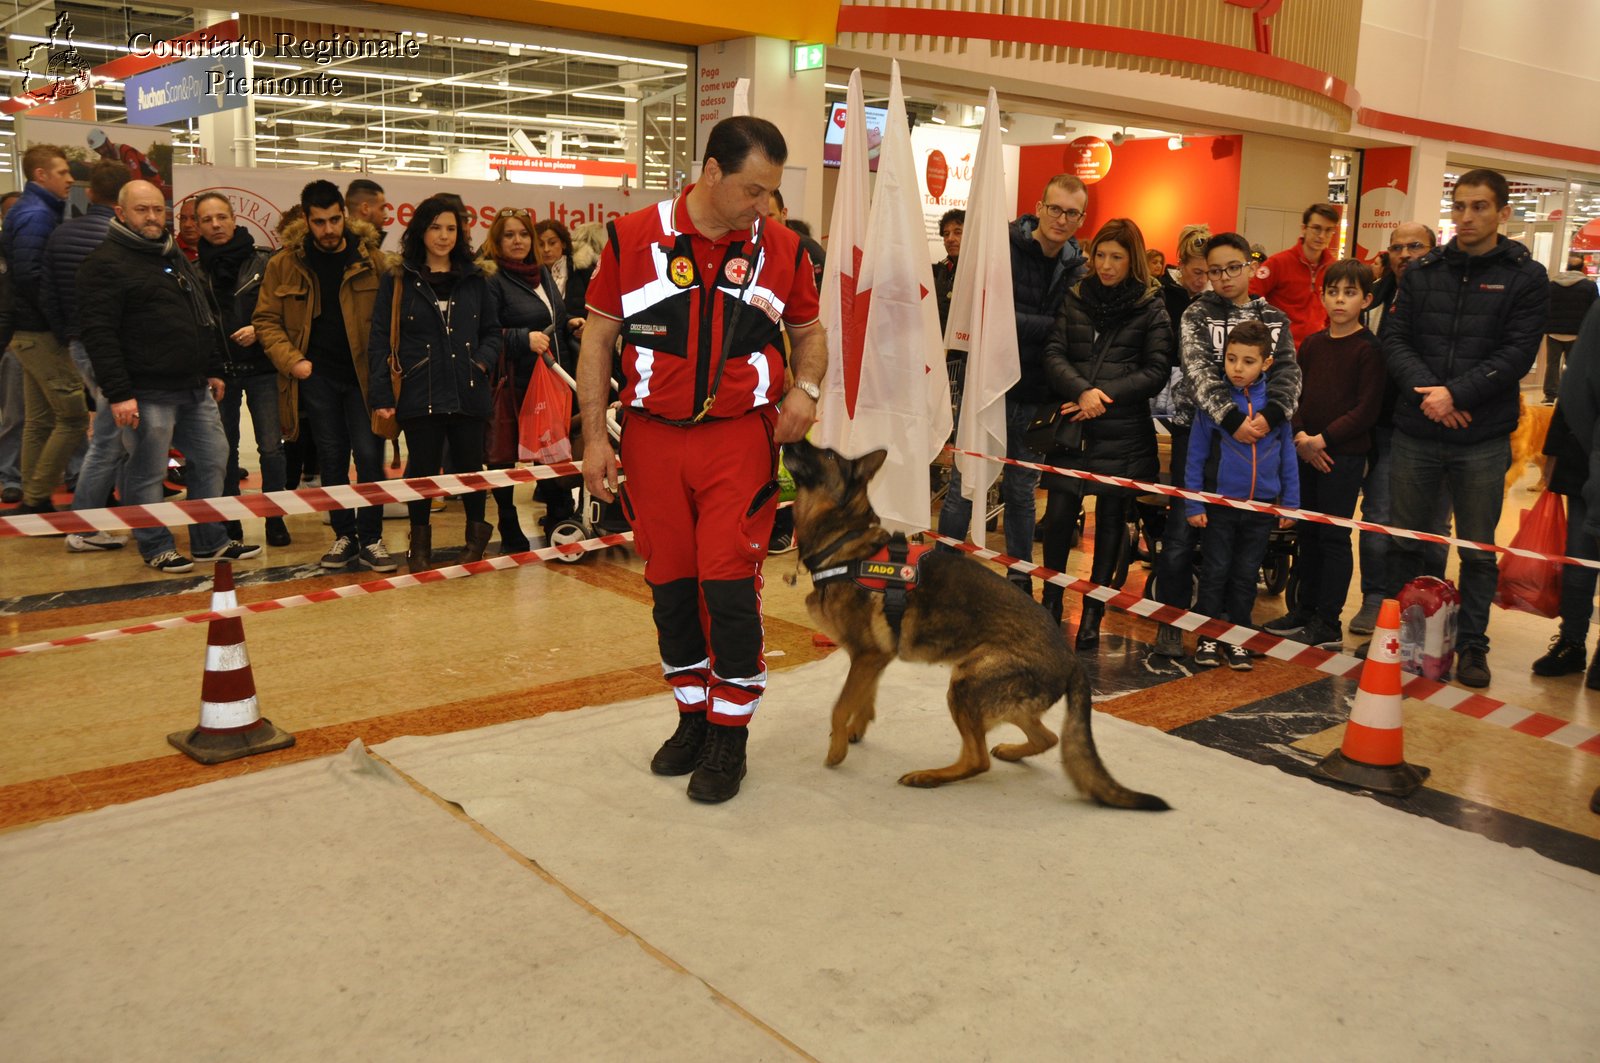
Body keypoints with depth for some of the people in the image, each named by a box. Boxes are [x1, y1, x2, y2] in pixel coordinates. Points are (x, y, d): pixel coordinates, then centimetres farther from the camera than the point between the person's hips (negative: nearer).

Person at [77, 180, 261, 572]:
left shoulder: (176, 257, 17)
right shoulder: (107, 262, -9)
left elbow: (204, 318, 24)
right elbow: (98, 332, -16)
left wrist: (213, 370, 20)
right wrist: (118, 393, -21)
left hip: (194, 389, 8)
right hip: (147, 393, -8)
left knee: (211, 459, 12)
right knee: (147, 473, 2)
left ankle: (211, 541, 22)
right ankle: (156, 547, 15)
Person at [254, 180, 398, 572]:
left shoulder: (372, 260, -1)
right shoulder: (284, 264, 2)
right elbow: (266, 319, 4)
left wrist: (387, 367, -13)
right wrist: (291, 360, -10)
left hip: (364, 372, -2)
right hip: (317, 374, 2)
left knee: (369, 454, -4)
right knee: (332, 457, 9)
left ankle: (371, 540, 6)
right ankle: (344, 536, 19)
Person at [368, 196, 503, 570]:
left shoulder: (475, 279, 10)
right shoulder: (399, 281, 3)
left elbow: (492, 330, 15)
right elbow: (380, 340, 0)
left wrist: (483, 361, -6)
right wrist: (380, 395, -8)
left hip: (468, 393, 2)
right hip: (419, 394, -2)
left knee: (469, 466, 9)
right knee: (422, 468, 6)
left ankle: (476, 533, 31)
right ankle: (420, 542, 23)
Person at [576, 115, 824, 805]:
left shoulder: (780, 248, 2)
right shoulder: (633, 239, -2)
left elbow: (809, 332, 16)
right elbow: (598, 339, 3)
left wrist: (805, 387, -5)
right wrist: (595, 436, -1)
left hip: (740, 437, -1)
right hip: (652, 438, 1)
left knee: (730, 582, -6)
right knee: (670, 584, 9)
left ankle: (729, 734, 11)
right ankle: (692, 715, 28)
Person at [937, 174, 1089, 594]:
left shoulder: (1077, 268, 4)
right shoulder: (1003, 248, -9)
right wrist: (1053, 326, -16)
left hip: (1035, 399, 4)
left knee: (1021, 491, 14)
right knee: (964, 486, 2)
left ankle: (1019, 577, 26)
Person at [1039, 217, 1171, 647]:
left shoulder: (1151, 308, 2)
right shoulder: (1075, 298, 8)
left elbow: (1156, 372, -3)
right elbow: (1054, 354, 1)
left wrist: (1105, 395, -13)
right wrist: (1082, 390, -16)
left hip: (1123, 433, -1)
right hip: (1073, 426, 1)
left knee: (1111, 519, 5)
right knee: (1060, 514, -3)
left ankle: (1093, 610, 17)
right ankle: (1051, 600, 17)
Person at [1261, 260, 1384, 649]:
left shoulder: (1369, 349, -7)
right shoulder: (1311, 344, 10)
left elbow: (1367, 410, -11)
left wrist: (1324, 439, -16)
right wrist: (1300, 435, -6)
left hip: (1344, 455, -6)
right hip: (1307, 453, 6)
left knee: (1334, 536, -2)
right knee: (1308, 533, 12)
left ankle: (1328, 624, 4)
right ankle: (1306, 610, 23)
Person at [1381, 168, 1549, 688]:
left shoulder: (1526, 278, 0)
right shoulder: (1422, 273, 8)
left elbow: (1517, 354, -8)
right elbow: (1394, 338, 1)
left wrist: (1456, 393, -18)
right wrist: (1426, 389, -15)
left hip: (1483, 438, -2)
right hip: (1415, 431, 2)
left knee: (1478, 549, 7)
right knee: (1405, 541, 11)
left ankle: (1472, 644, 19)